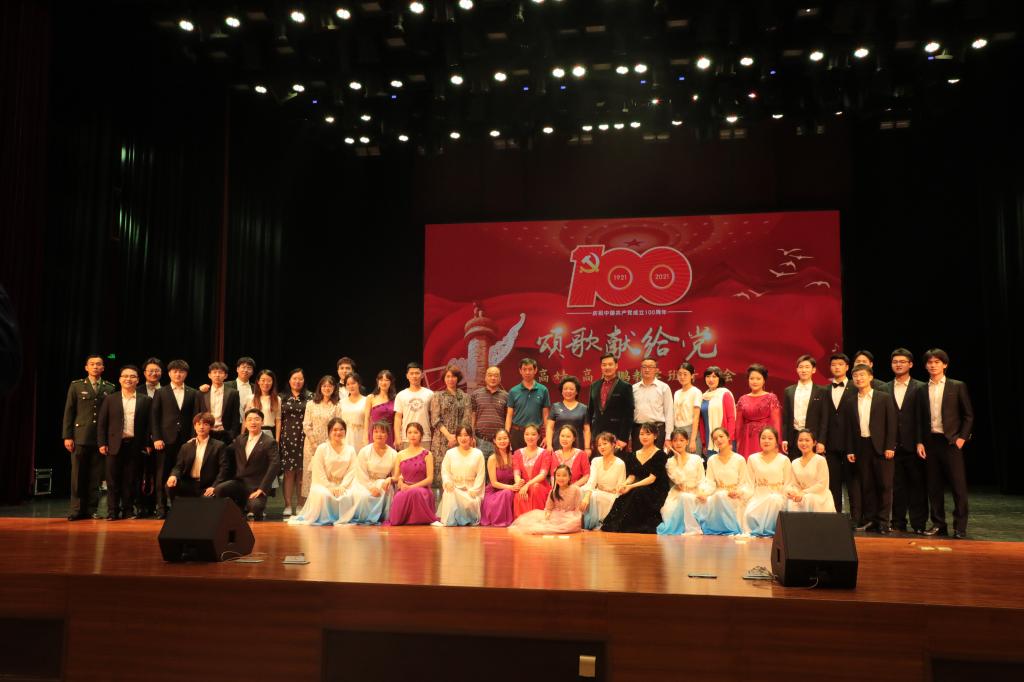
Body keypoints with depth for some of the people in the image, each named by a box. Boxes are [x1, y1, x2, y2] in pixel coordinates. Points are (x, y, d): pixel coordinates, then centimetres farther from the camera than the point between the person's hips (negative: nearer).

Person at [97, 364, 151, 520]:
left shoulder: (146, 400, 6)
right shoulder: (110, 399, 7)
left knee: (130, 480, 4)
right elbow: (101, 423, 6)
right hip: (115, 445, 0)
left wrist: (147, 444, -2)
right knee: (113, 480, 2)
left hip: (135, 446, 0)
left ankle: (128, 510, 12)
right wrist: (102, 443, -2)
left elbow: (149, 424, 4)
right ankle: (113, 511, 8)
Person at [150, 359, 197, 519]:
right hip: (166, 440, -1)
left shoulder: (192, 393, 11)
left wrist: (193, 438, 0)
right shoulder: (161, 393, 9)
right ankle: (161, 508, 7)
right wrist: (156, 438, -5)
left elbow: (194, 417, 9)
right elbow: (155, 417, 5)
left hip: (185, 440, 1)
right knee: (162, 476, 0)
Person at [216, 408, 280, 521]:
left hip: (257, 486, -5)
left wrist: (262, 489, -21)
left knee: (255, 506, -31)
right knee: (218, 490, -22)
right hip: (239, 482, 5)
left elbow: (274, 466, -15)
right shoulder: (239, 440, 14)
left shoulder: (270, 442, -5)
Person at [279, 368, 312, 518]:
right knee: (289, 472, -2)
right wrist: (277, 439, 2)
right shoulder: (282, 398, 10)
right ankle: (288, 505, 1)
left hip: (304, 438, -1)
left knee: (301, 472, 0)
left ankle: (300, 505, 7)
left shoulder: (309, 397, 7)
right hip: (287, 437, 1)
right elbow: (278, 420, 9)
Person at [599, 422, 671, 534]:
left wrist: (631, 486, -23)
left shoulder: (660, 455, -3)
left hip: (656, 491, -4)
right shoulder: (633, 455, 14)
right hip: (639, 488, 4)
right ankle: (613, 528, -29)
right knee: (622, 498, -30)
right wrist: (625, 484, -16)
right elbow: (631, 475, 9)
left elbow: (652, 478, -12)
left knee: (637, 493, -36)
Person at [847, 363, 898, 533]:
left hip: (881, 447, -3)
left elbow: (891, 423, -2)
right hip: (861, 447, 3)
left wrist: (890, 447, -10)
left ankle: (883, 521, 8)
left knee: (884, 485, 1)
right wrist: (850, 450, 4)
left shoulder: (885, 398, 1)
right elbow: (849, 428, 10)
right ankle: (869, 519, 14)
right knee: (866, 485, 6)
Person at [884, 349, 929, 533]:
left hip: (913, 446, -2)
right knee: (896, 486, 7)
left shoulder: (920, 388, 3)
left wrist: (921, 442, -12)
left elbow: (923, 418, -3)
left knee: (918, 485, 4)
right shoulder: (884, 389, 9)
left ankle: (919, 524, 13)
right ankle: (898, 523, 15)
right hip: (893, 446, 2)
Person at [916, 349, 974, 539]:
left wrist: (962, 437, -7)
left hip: (951, 441, -3)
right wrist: (919, 442, 3)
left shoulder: (958, 387, 2)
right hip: (930, 442, 3)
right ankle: (938, 524, 14)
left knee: (958, 485, -2)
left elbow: (968, 415, 2)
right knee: (934, 486, 6)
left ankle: (960, 527, 5)